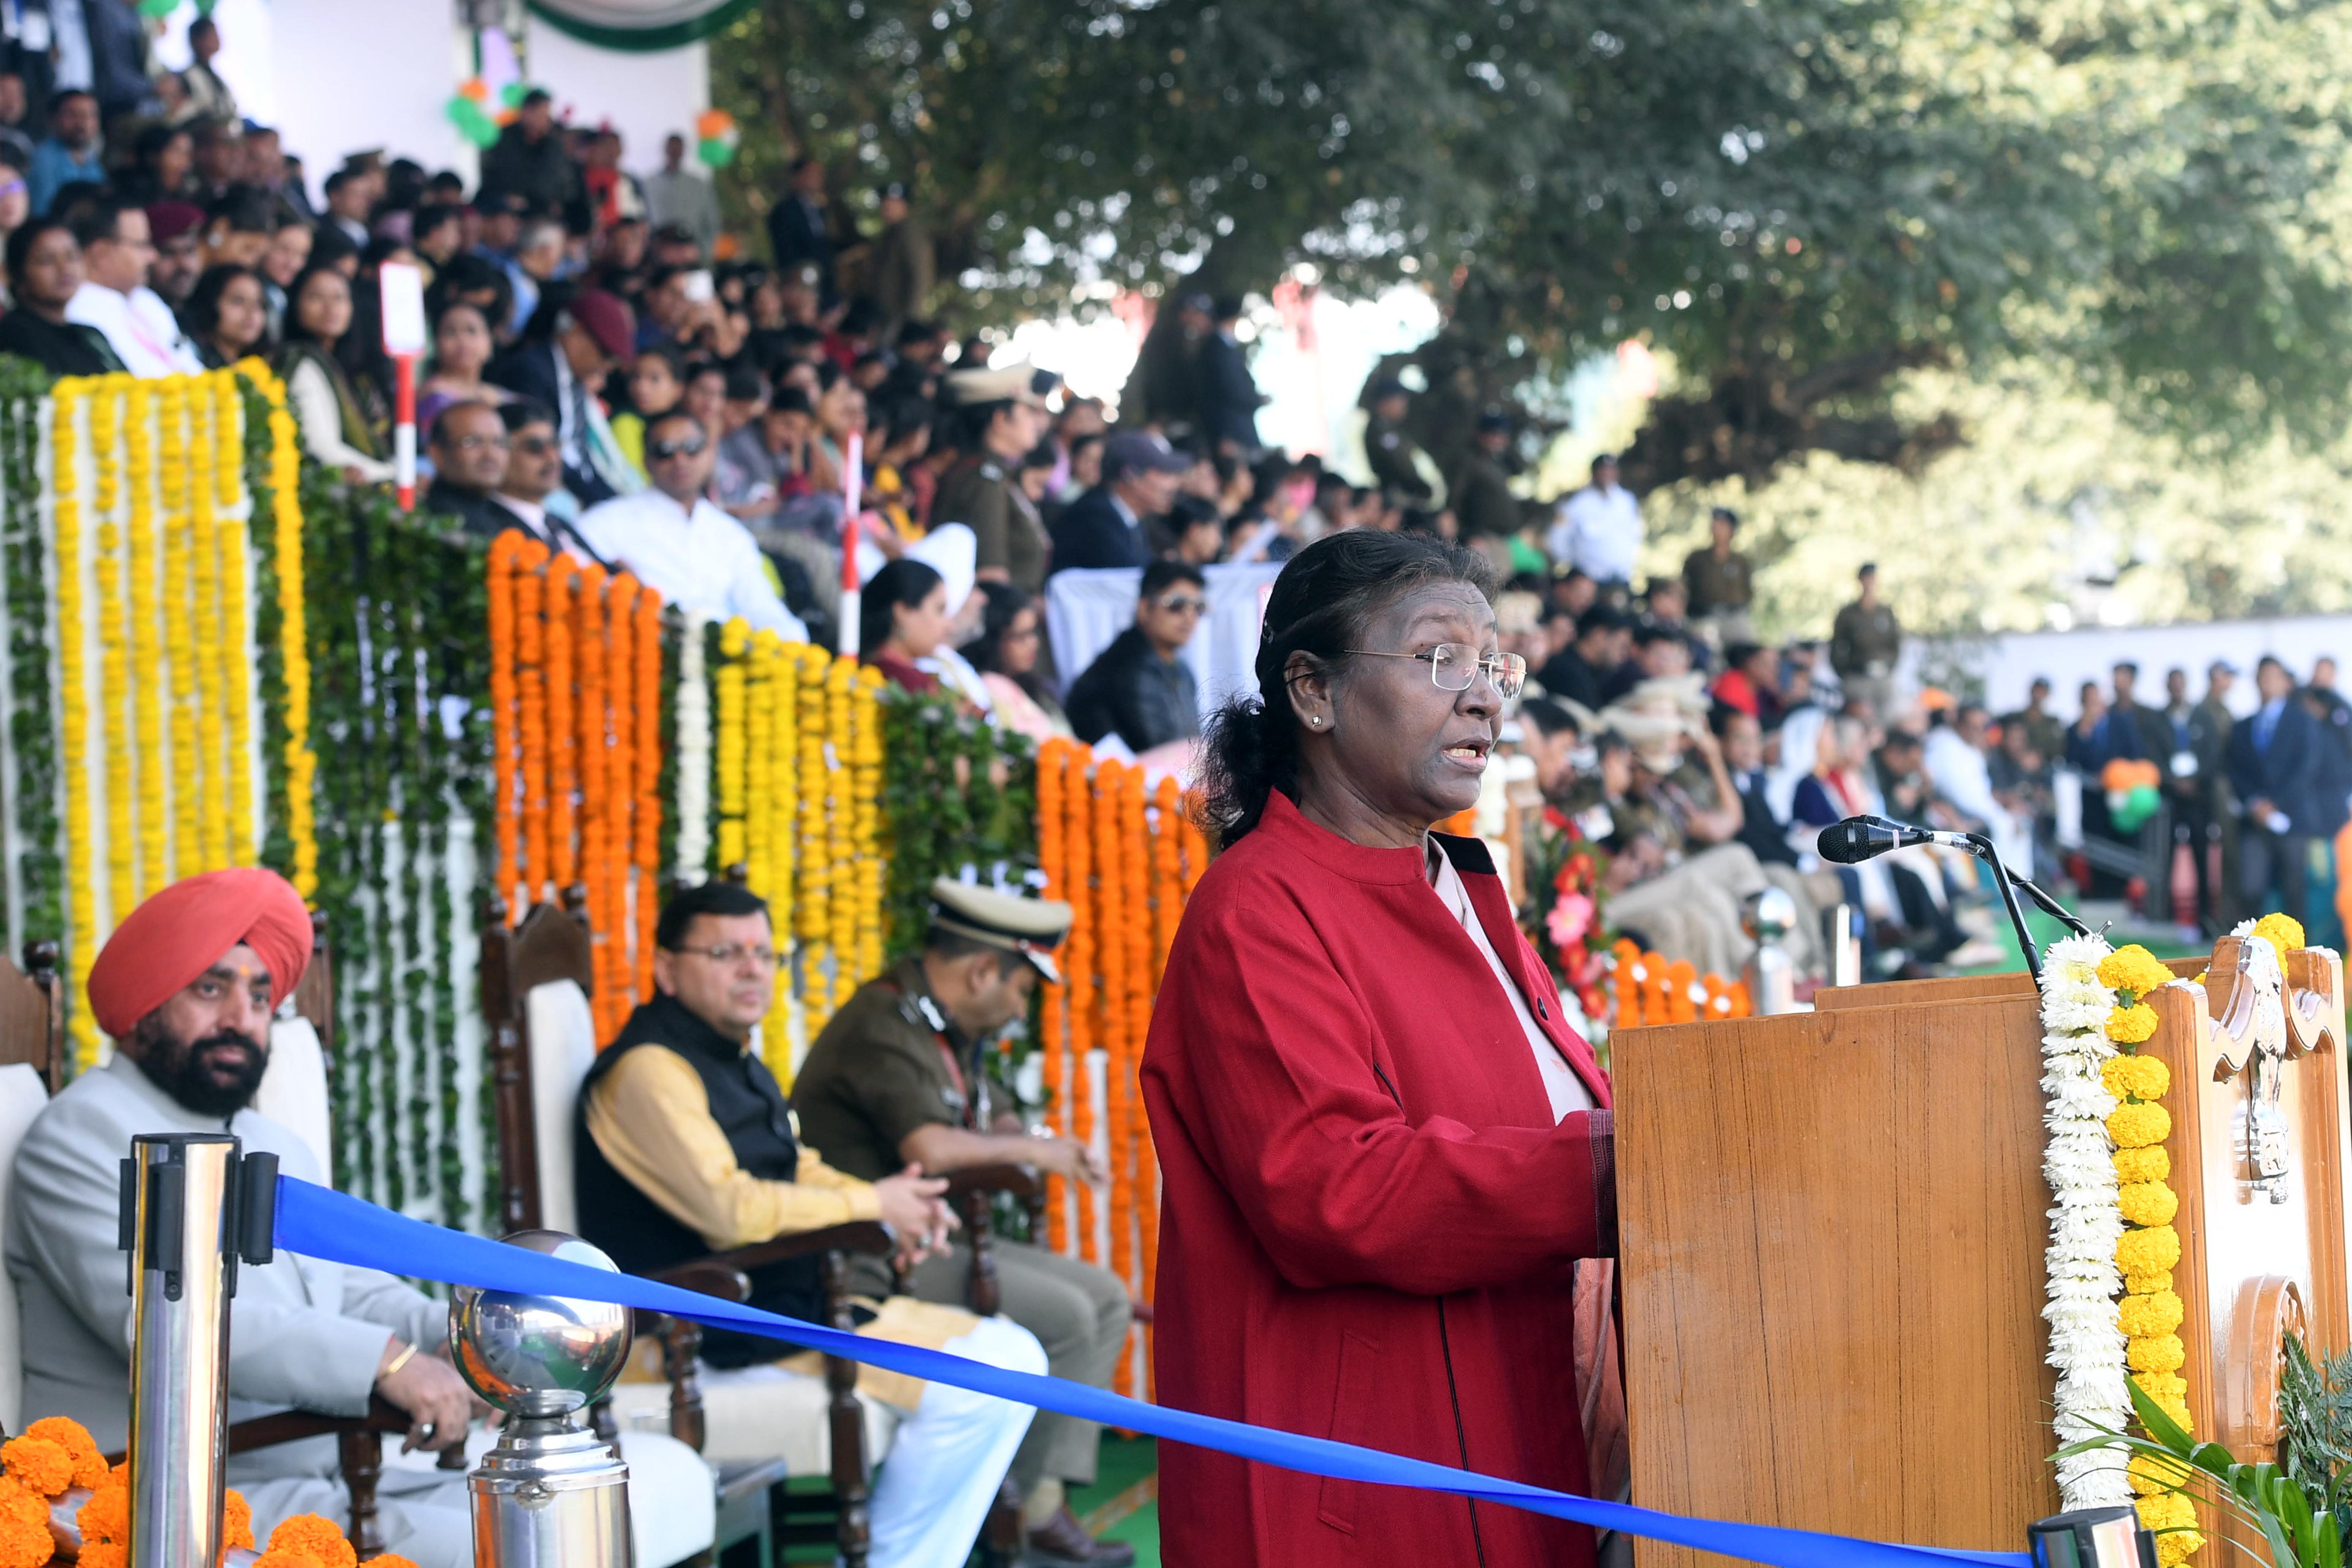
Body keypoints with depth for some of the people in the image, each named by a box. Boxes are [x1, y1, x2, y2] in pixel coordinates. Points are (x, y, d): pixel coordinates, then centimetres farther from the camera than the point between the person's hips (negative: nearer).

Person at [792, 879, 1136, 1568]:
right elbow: (928, 1149, -30)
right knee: (1062, 1316, -21)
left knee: (1104, 1298, 5)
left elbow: (985, 1122, 26)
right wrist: (1032, 1151, -14)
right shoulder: (884, 1026, -17)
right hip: (868, 1257, -11)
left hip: (929, 1240, 11)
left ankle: (1045, 1498, -3)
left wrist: (1051, 1150, 3)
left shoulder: (946, 1027, 16)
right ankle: (1012, 1512, -7)